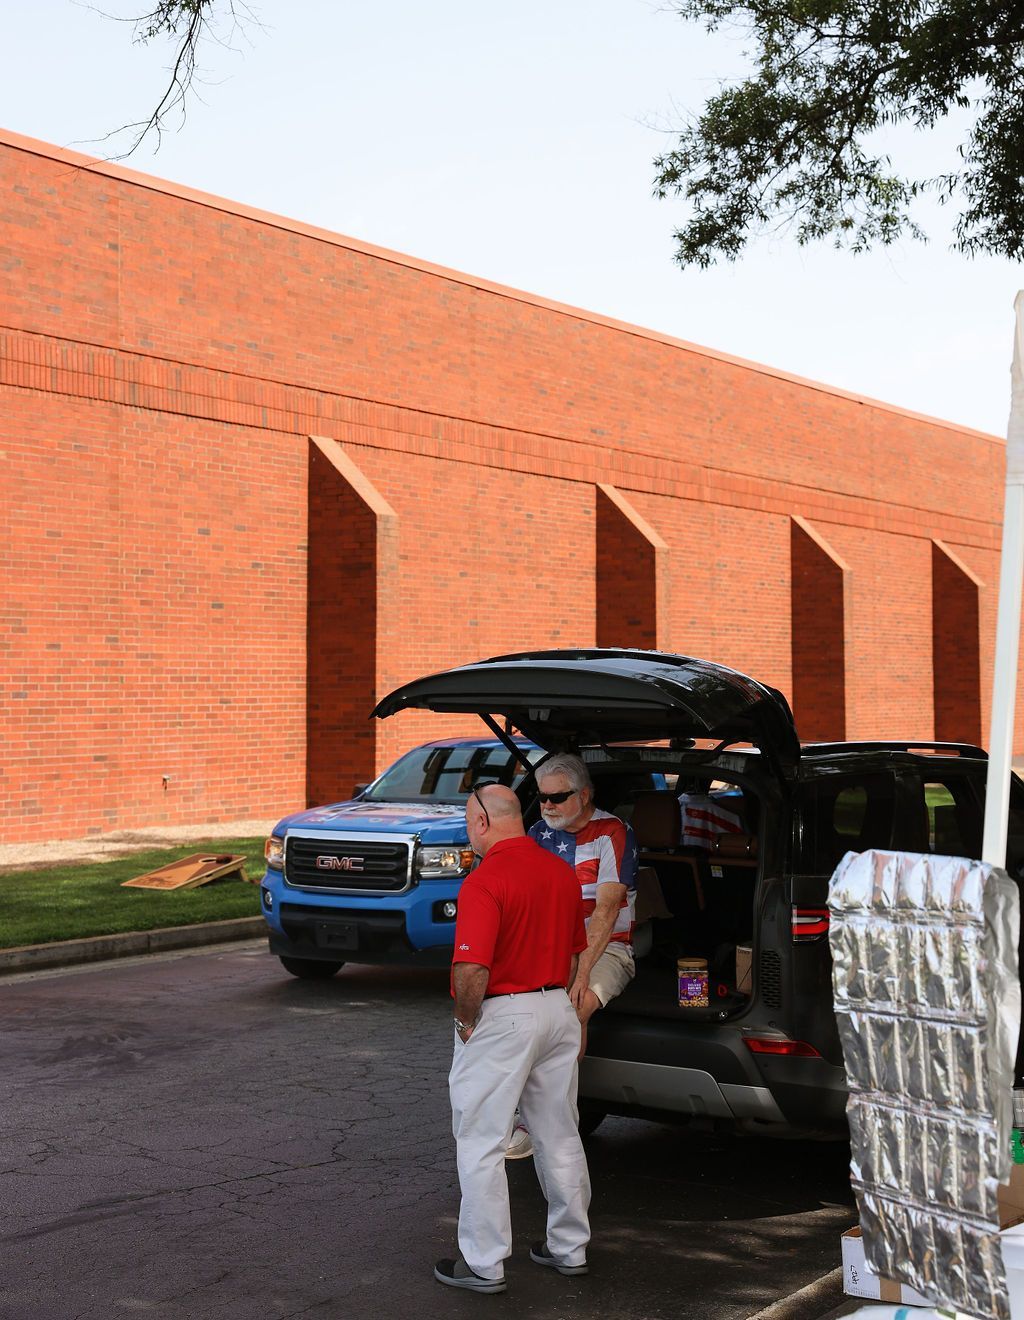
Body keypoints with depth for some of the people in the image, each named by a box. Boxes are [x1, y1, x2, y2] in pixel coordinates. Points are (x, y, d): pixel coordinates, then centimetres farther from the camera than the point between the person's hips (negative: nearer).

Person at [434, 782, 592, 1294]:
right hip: (558, 1008, 8)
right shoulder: (562, 871, 7)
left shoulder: (484, 882, -19)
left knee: (482, 1144, 2)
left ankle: (483, 1264, 8)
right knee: (560, 1136, 17)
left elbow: (471, 969, -26)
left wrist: (466, 1020, -11)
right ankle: (569, 1247, 28)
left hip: (502, 1019, -8)